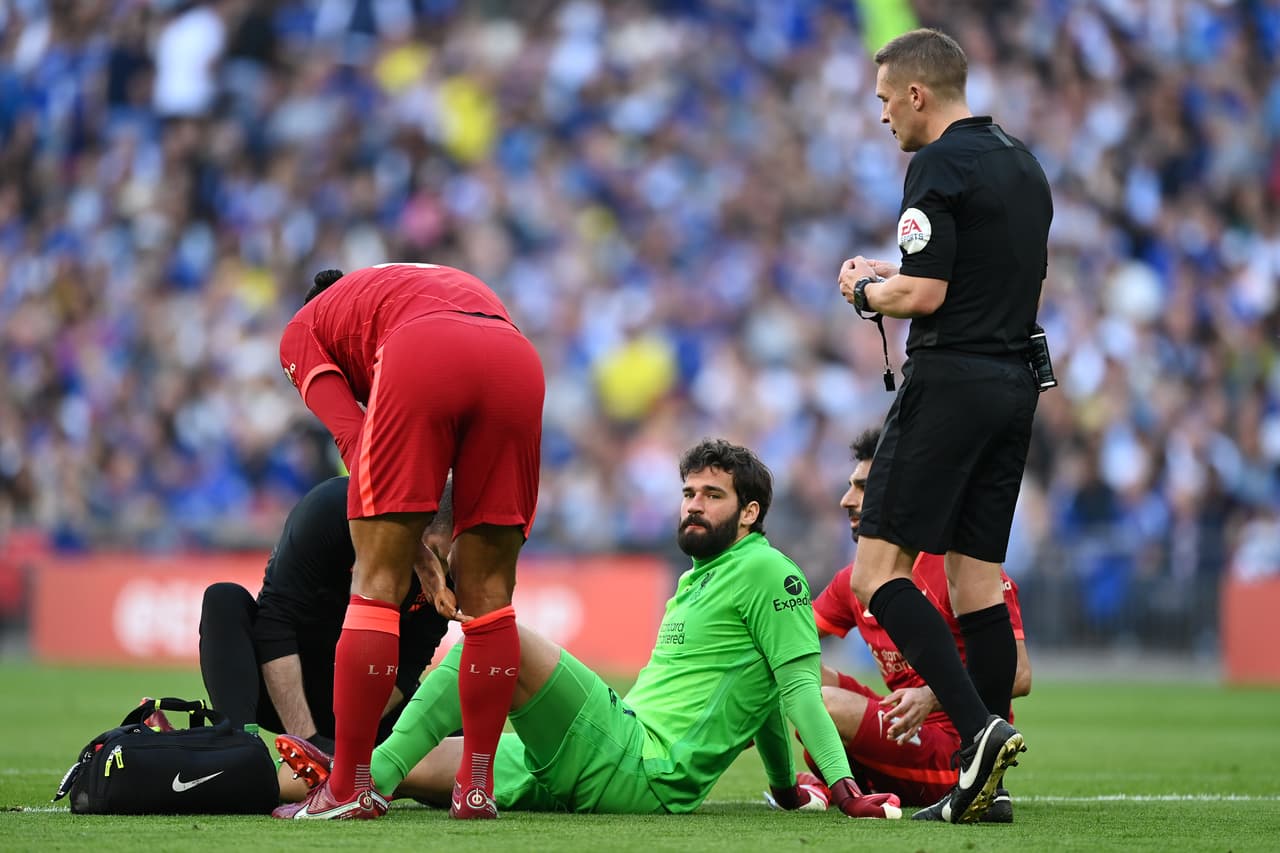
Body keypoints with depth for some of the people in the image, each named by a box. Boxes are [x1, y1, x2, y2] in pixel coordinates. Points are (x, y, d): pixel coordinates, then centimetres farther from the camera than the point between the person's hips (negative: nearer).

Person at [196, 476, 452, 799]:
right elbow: (275, 626, -27)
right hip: (286, 685, -3)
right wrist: (306, 738, -35)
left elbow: (408, 663, -11)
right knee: (225, 599, -30)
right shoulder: (335, 506, -25)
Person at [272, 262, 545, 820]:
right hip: (520, 361, 4)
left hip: (422, 358, -4)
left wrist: (416, 545, 16)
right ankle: (477, 788, 12)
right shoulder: (454, 284, 45)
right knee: (488, 591, 13)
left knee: (379, 581, 4)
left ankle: (347, 789, 2)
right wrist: (457, 541, 29)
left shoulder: (303, 329, 32)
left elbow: (352, 437, 14)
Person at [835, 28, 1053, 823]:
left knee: (879, 571, -7)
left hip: (951, 382, -9)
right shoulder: (1023, 163, 16)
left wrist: (866, 290, 3)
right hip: (1017, 379, 9)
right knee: (978, 577, 8)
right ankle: (985, 781, 4)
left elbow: (923, 294, -18)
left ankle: (980, 727, -21)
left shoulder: (940, 166, -12)